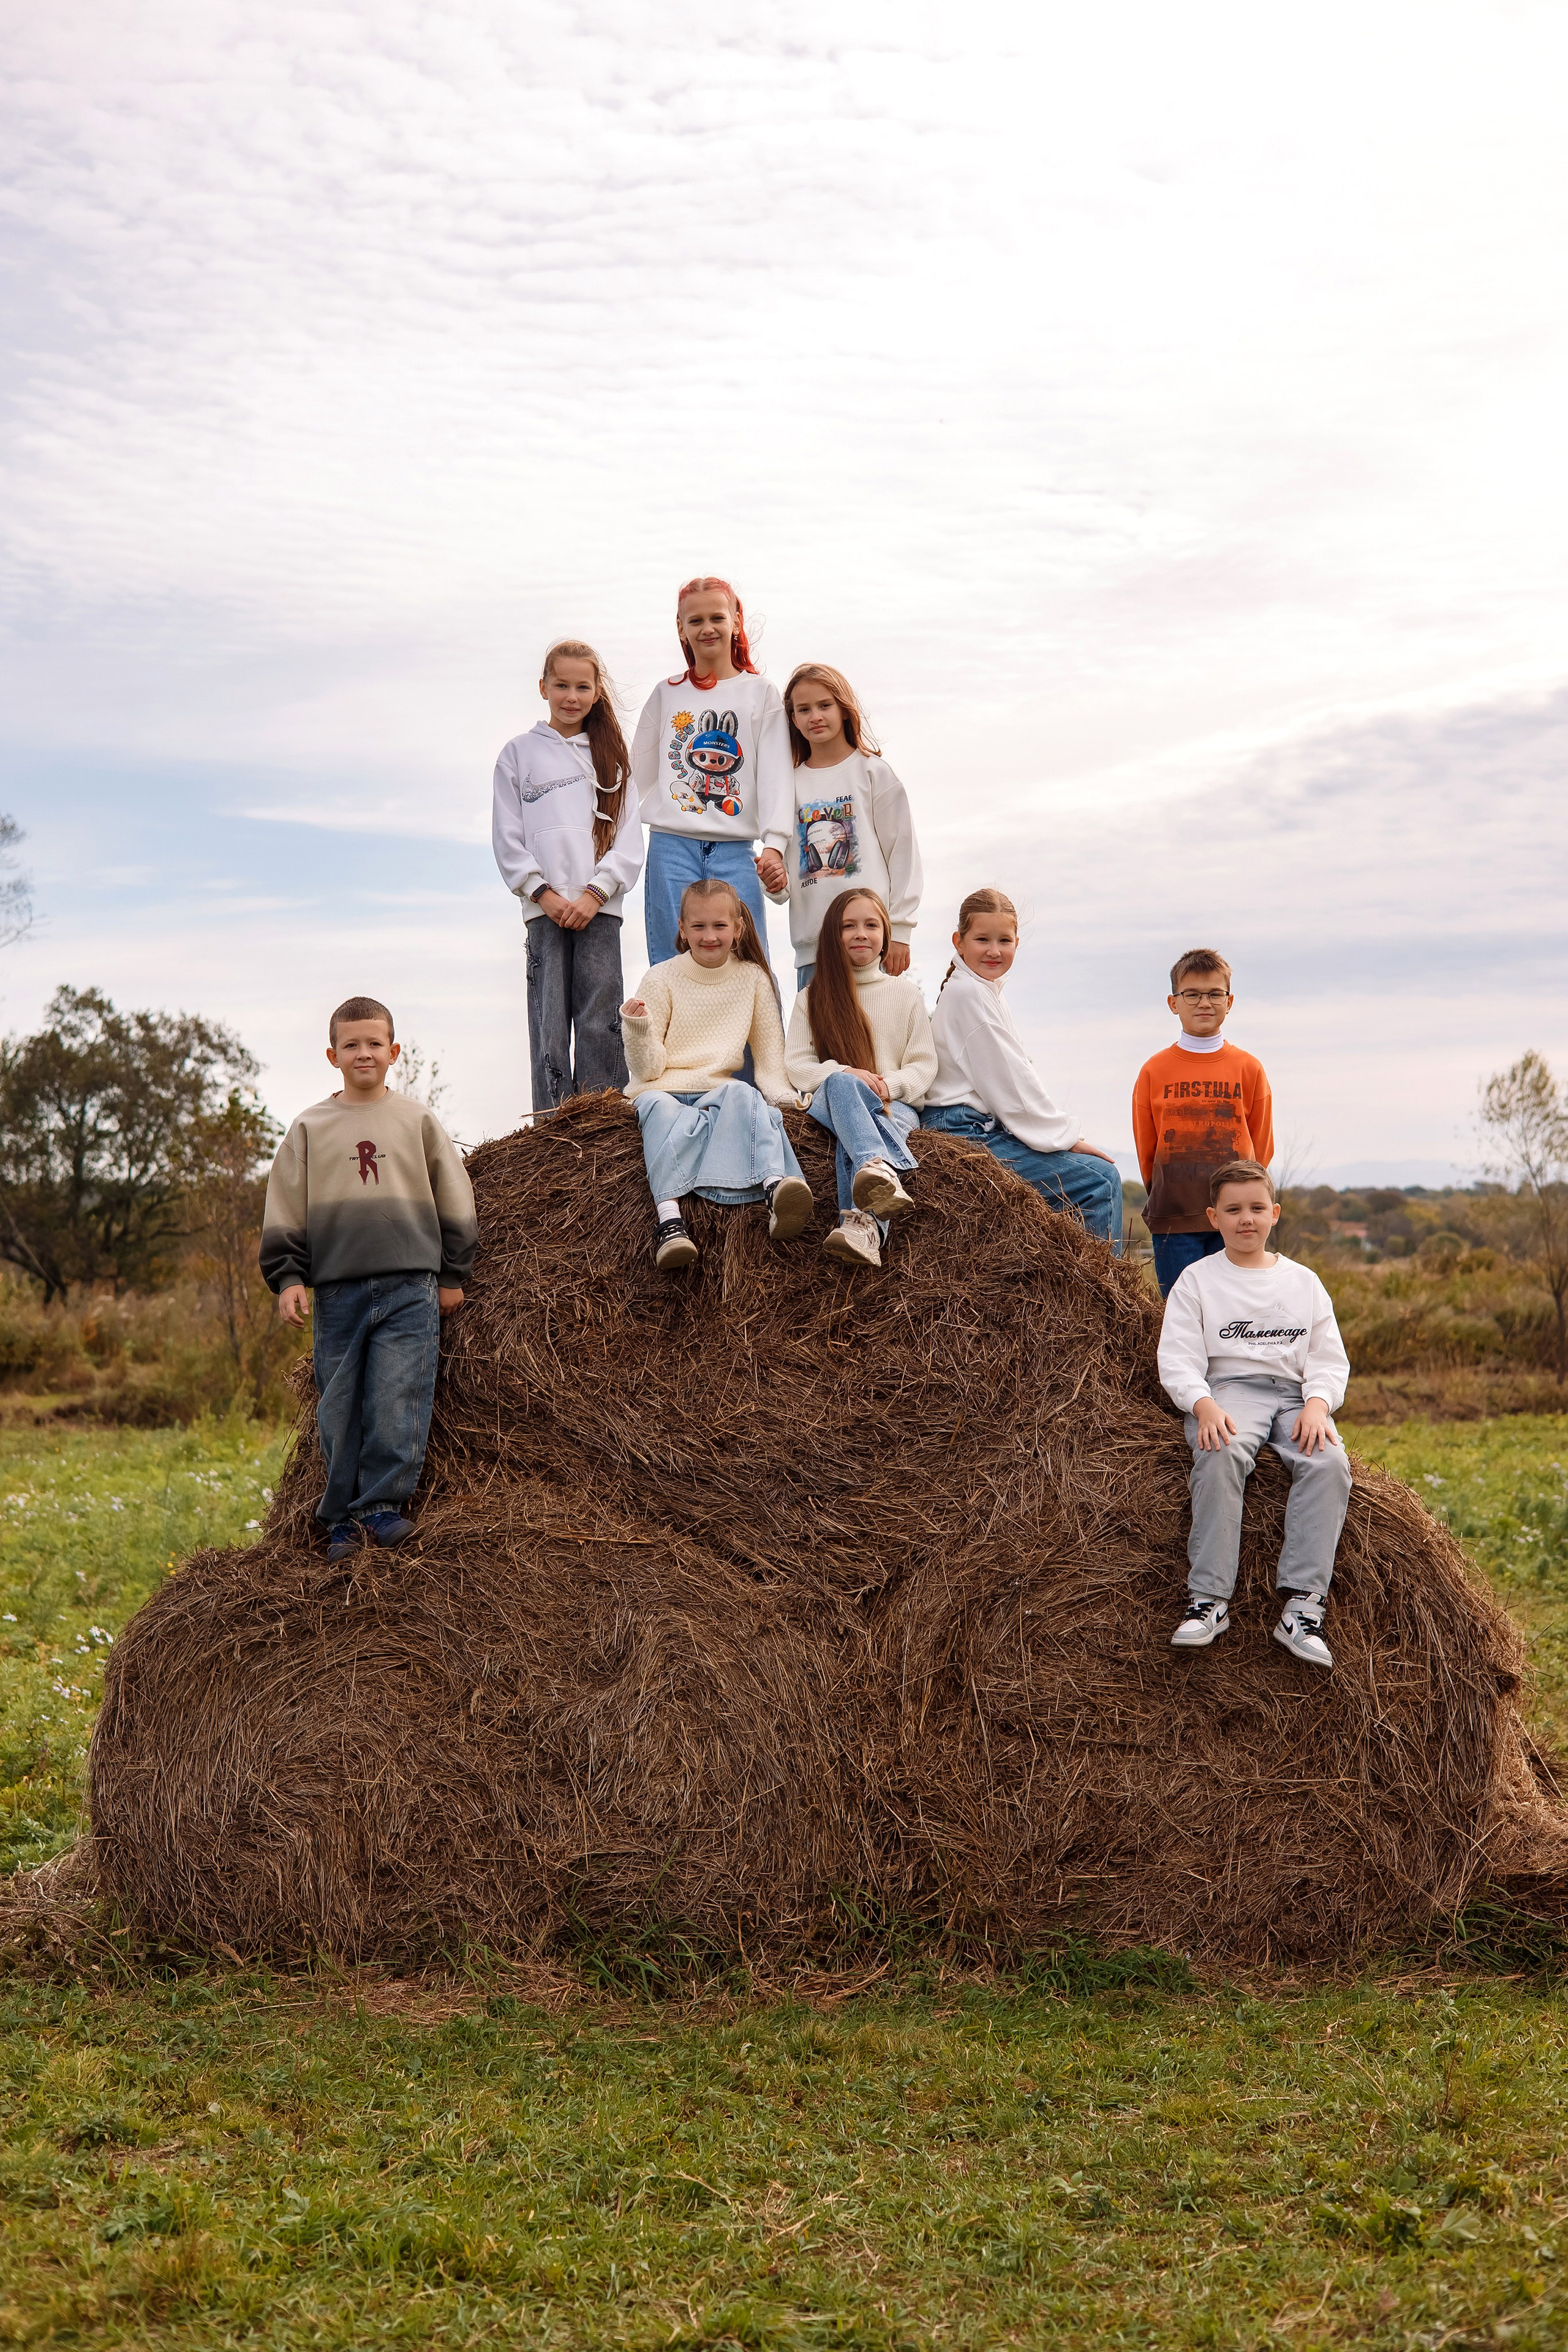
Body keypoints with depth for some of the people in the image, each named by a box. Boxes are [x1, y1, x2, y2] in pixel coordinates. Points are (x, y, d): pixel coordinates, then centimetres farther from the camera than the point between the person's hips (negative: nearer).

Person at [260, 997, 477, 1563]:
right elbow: (284, 1214, 10)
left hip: (410, 1287, -1)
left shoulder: (417, 1120, 9)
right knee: (339, 1408, 2)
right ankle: (343, 1517, 11)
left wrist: (452, 1275, 11)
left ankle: (383, 1504, 1)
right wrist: (287, 1277, 1)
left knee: (398, 1400, -9)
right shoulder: (310, 1128, 10)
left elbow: (455, 1202, 13)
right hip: (336, 1289, 1)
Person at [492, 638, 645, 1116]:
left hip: (599, 907, 1)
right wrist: (544, 893, -7)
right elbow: (507, 838, 5)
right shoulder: (520, 753, 11)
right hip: (544, 907, -1)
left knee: (601, 1022, -4)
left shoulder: (610, 755, 14)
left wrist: (595, 893, -7)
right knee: (549, 1022, -5)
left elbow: (629, 837, 6)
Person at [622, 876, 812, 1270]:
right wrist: (638, 1030, -20)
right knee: (661, 1110, -38)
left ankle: (774, 1191, -59)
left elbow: (769, 1051, 16)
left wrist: (782, 1092, -4)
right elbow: (648, 1068, 0)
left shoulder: (753, 978, 11)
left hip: (720, 1090, 1)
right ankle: (670, 1220, -57)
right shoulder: (661, 979, 4)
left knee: (745, 1096, -34)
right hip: (664, 1090, -1)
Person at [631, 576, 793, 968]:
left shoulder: (761, 693, 8)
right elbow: (640, 772, 16)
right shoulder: (667, 693, 14)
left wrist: (774, 845, -12)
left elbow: (775, 774, 1)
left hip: (734, 848, -1)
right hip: (672, 847, 1)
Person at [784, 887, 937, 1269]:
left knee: (853, 1133, -37)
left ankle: (860, 1223, -64)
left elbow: (924, 1065, 8)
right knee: (840, 1083, -38)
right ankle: (878, 1167, -65)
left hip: (896, 1105, 0)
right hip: (832, 1103, 0)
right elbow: (797, 1065, 5)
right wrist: (847, 1075, -14)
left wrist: (890, 1084, -14)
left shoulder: (906, 994, 16)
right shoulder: (813, 997, 16)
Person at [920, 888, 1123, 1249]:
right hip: (968, 1133, -11)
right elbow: (1010, 1084, -15)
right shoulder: (969, 993, -11)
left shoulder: (982, 992, 20)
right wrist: (1065, 1136, -10)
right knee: (1101, 1181, -15)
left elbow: (1010, 1080, 19)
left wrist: (1061, 1133, 9)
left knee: (1102, 1164, 15)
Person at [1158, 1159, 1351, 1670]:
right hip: (1227, 1388, -2)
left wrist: (1317, 1403, -9)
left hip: (1296, 1393, 3)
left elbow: (1329, 1358, 12)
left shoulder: (1303, 1282, 18)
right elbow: (1177, 1358, 0)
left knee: (1328, 1462, -29)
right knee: (1220, 1455, -36)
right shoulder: (1197, 1279, 10)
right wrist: (1204, 1406, -19)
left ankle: (1303, 1608, -32)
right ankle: (1209, 1600, -35)